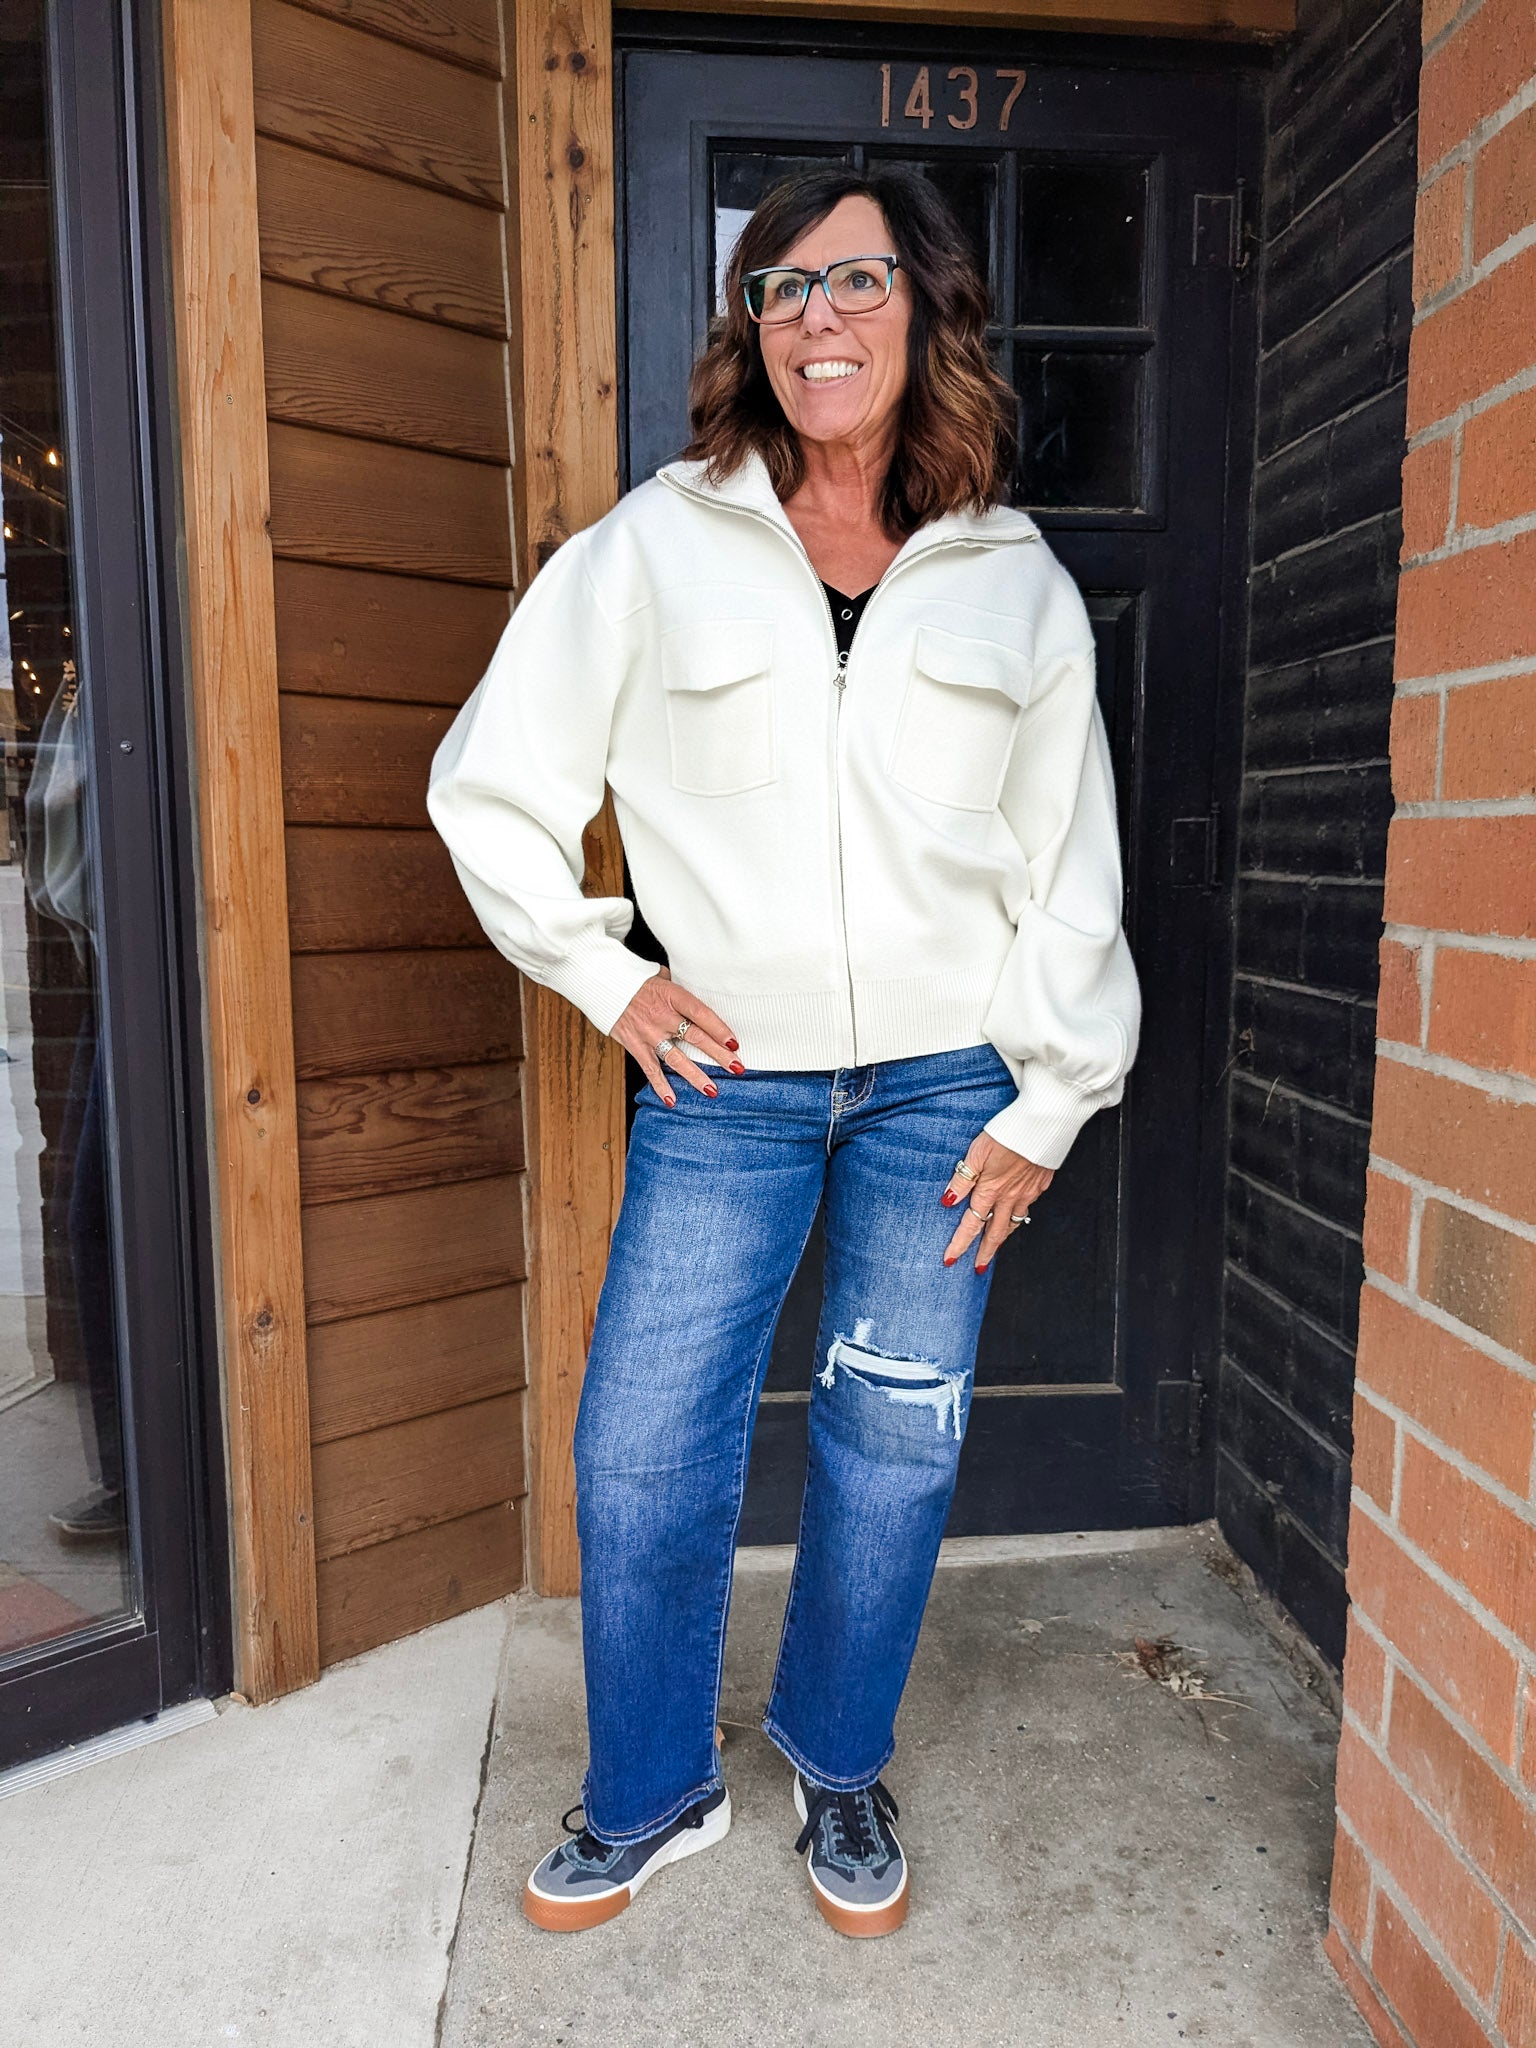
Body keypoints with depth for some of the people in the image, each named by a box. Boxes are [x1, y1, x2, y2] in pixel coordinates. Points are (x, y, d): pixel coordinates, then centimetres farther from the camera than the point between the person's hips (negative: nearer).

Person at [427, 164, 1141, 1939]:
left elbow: (1068, 869, 6)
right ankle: (649, 1796, 30)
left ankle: (838, 1769, 36)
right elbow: (491, 787, 6)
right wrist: (608, 980, -1)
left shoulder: (1017, 583, 6)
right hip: (727, 1078, 0)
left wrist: (1045, 1105, 2)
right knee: (641, 1449, 2)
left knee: (894, 1450, 9)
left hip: (945, 1087, 1)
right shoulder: (654, 550, 2)